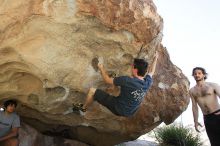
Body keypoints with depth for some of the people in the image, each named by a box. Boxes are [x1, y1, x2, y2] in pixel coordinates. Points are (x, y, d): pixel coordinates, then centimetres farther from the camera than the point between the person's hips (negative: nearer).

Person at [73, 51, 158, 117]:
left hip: (118, 109, -6)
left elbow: (107, 80, -16)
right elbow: (151, 72, 12)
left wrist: (101, 68, 2)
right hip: (130, 113, 6)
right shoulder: (147, 82, -12)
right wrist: (155, 59, 27)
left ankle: (83, 109, 23)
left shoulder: (127, 80, -29)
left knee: (92, 91, 1)